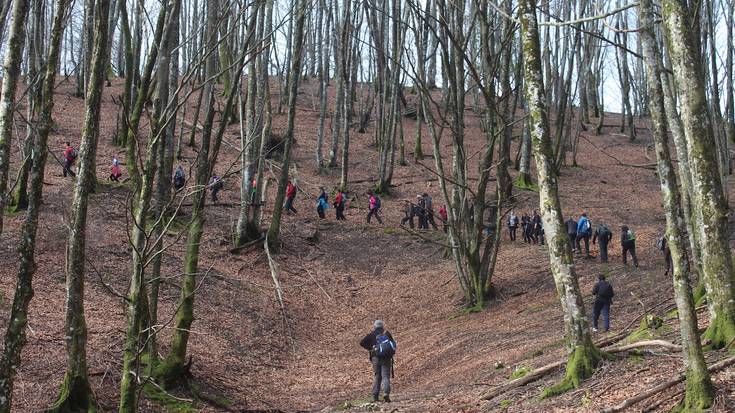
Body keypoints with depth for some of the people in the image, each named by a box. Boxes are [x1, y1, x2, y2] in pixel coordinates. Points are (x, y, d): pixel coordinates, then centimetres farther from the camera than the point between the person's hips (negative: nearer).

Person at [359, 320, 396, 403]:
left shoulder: (372, 334, 4)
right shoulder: (387, 333, 7)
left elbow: (362, 343, -5)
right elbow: (393, 344, 10)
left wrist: (370, 348, 3)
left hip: (376, 357, 0)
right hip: (386, 358, 0)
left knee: (376, 376, 11)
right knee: (385, 376, -2)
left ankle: (375, 396, 9)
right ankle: (386, 393, -22)